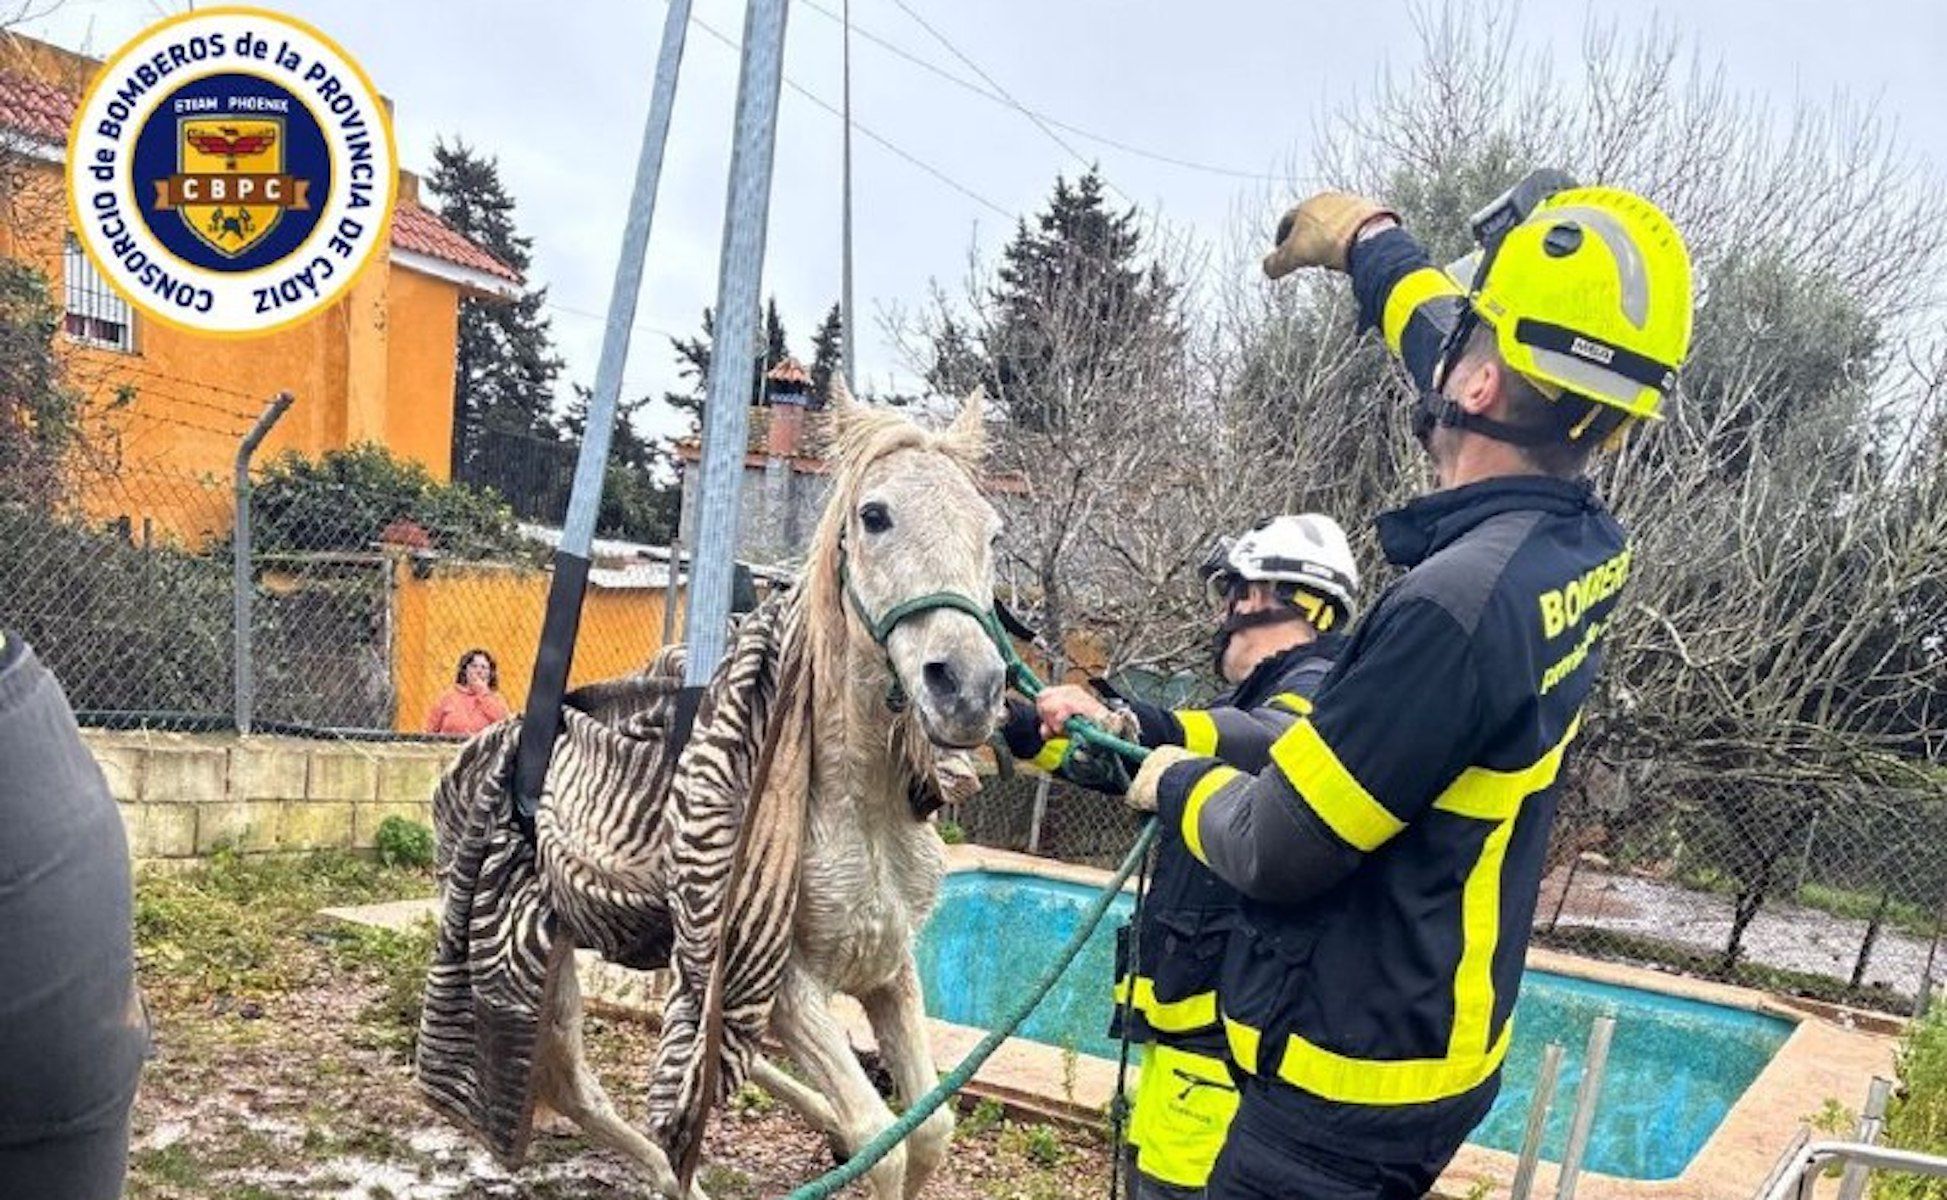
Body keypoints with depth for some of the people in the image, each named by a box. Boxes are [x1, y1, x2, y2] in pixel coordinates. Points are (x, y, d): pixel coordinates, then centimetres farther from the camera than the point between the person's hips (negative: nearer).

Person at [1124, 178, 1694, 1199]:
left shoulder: (1459, 602, -29)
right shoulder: (1590, 549, -3)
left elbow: (1275, 850, -22)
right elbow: (1508, 387, 18)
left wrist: (1178, 784, 0)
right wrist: (1372, 243, 31)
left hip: (1349, 1083, -9)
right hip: (1434, 1046, 9)